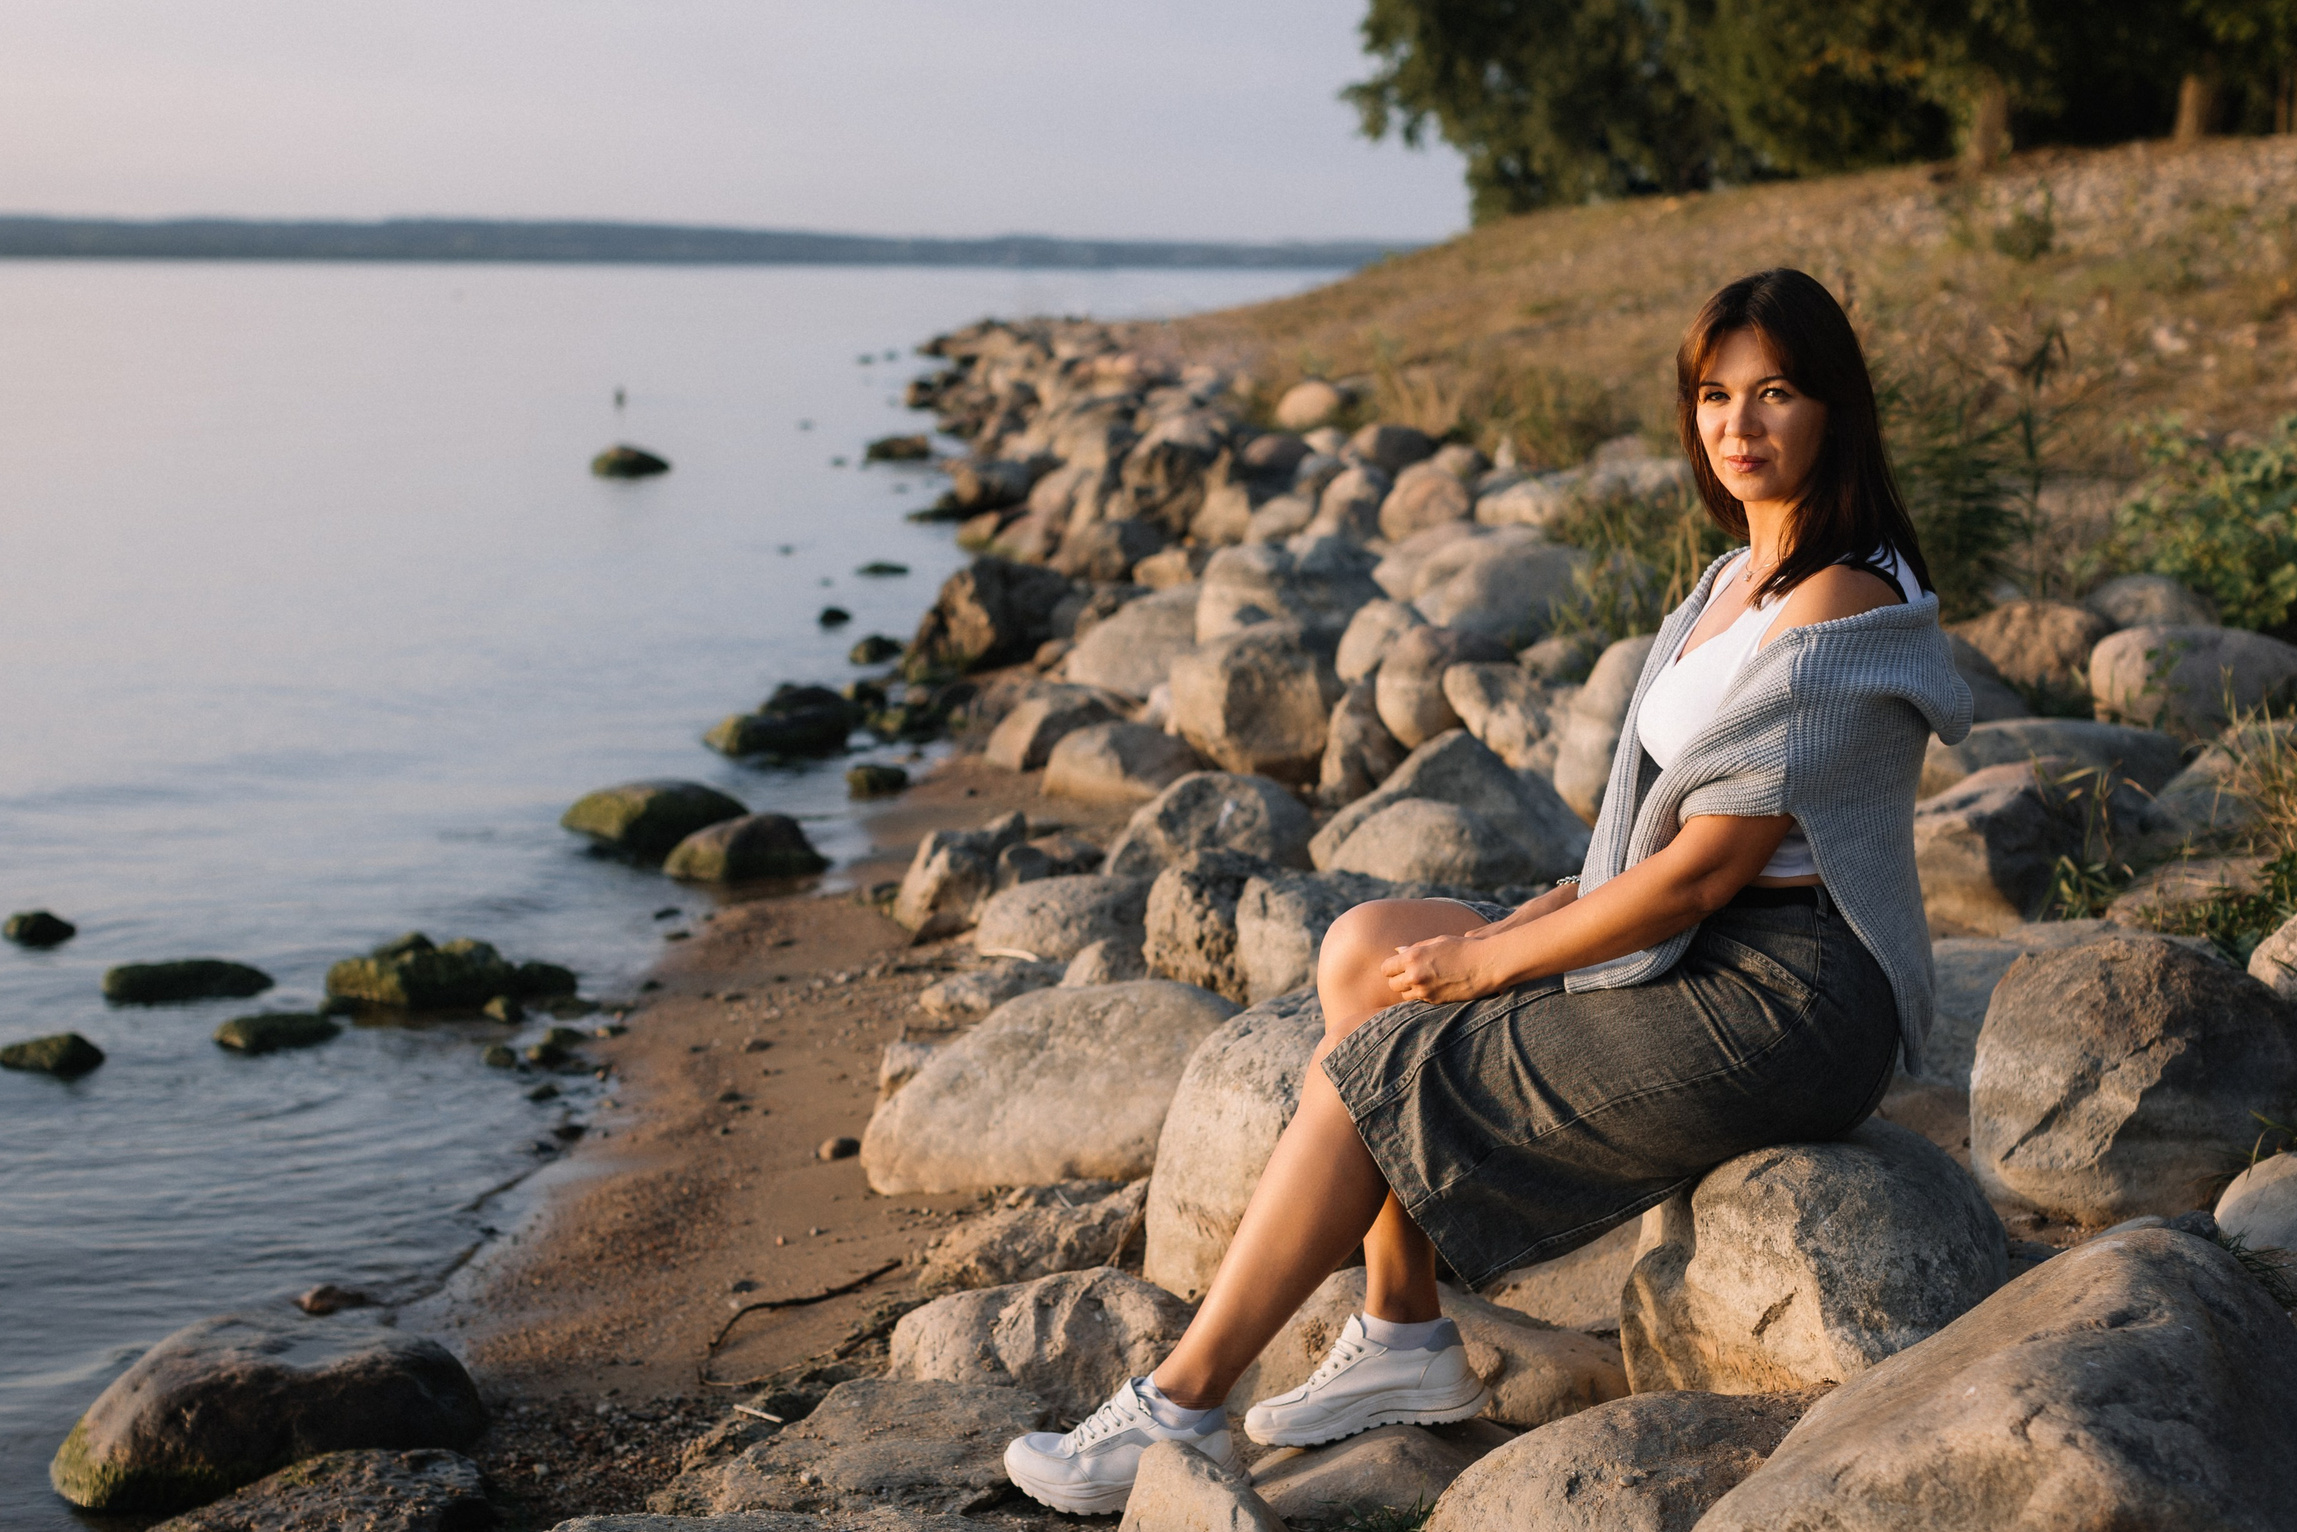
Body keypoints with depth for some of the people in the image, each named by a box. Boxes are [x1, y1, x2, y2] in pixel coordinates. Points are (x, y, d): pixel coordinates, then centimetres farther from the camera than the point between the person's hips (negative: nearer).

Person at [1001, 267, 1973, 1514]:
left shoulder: (1840, 607, -19)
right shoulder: (1746, 575, 12)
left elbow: (1706, 867, -20)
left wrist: (1489, 962, -12)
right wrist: (1547, 912, 2)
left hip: (1778, 1006, -9)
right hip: (1713, 959, 9)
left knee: (1367, 1073, -9)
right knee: (1364, 950, 3)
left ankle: (1183, 1408, 2)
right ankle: (1404, 1338, 3)